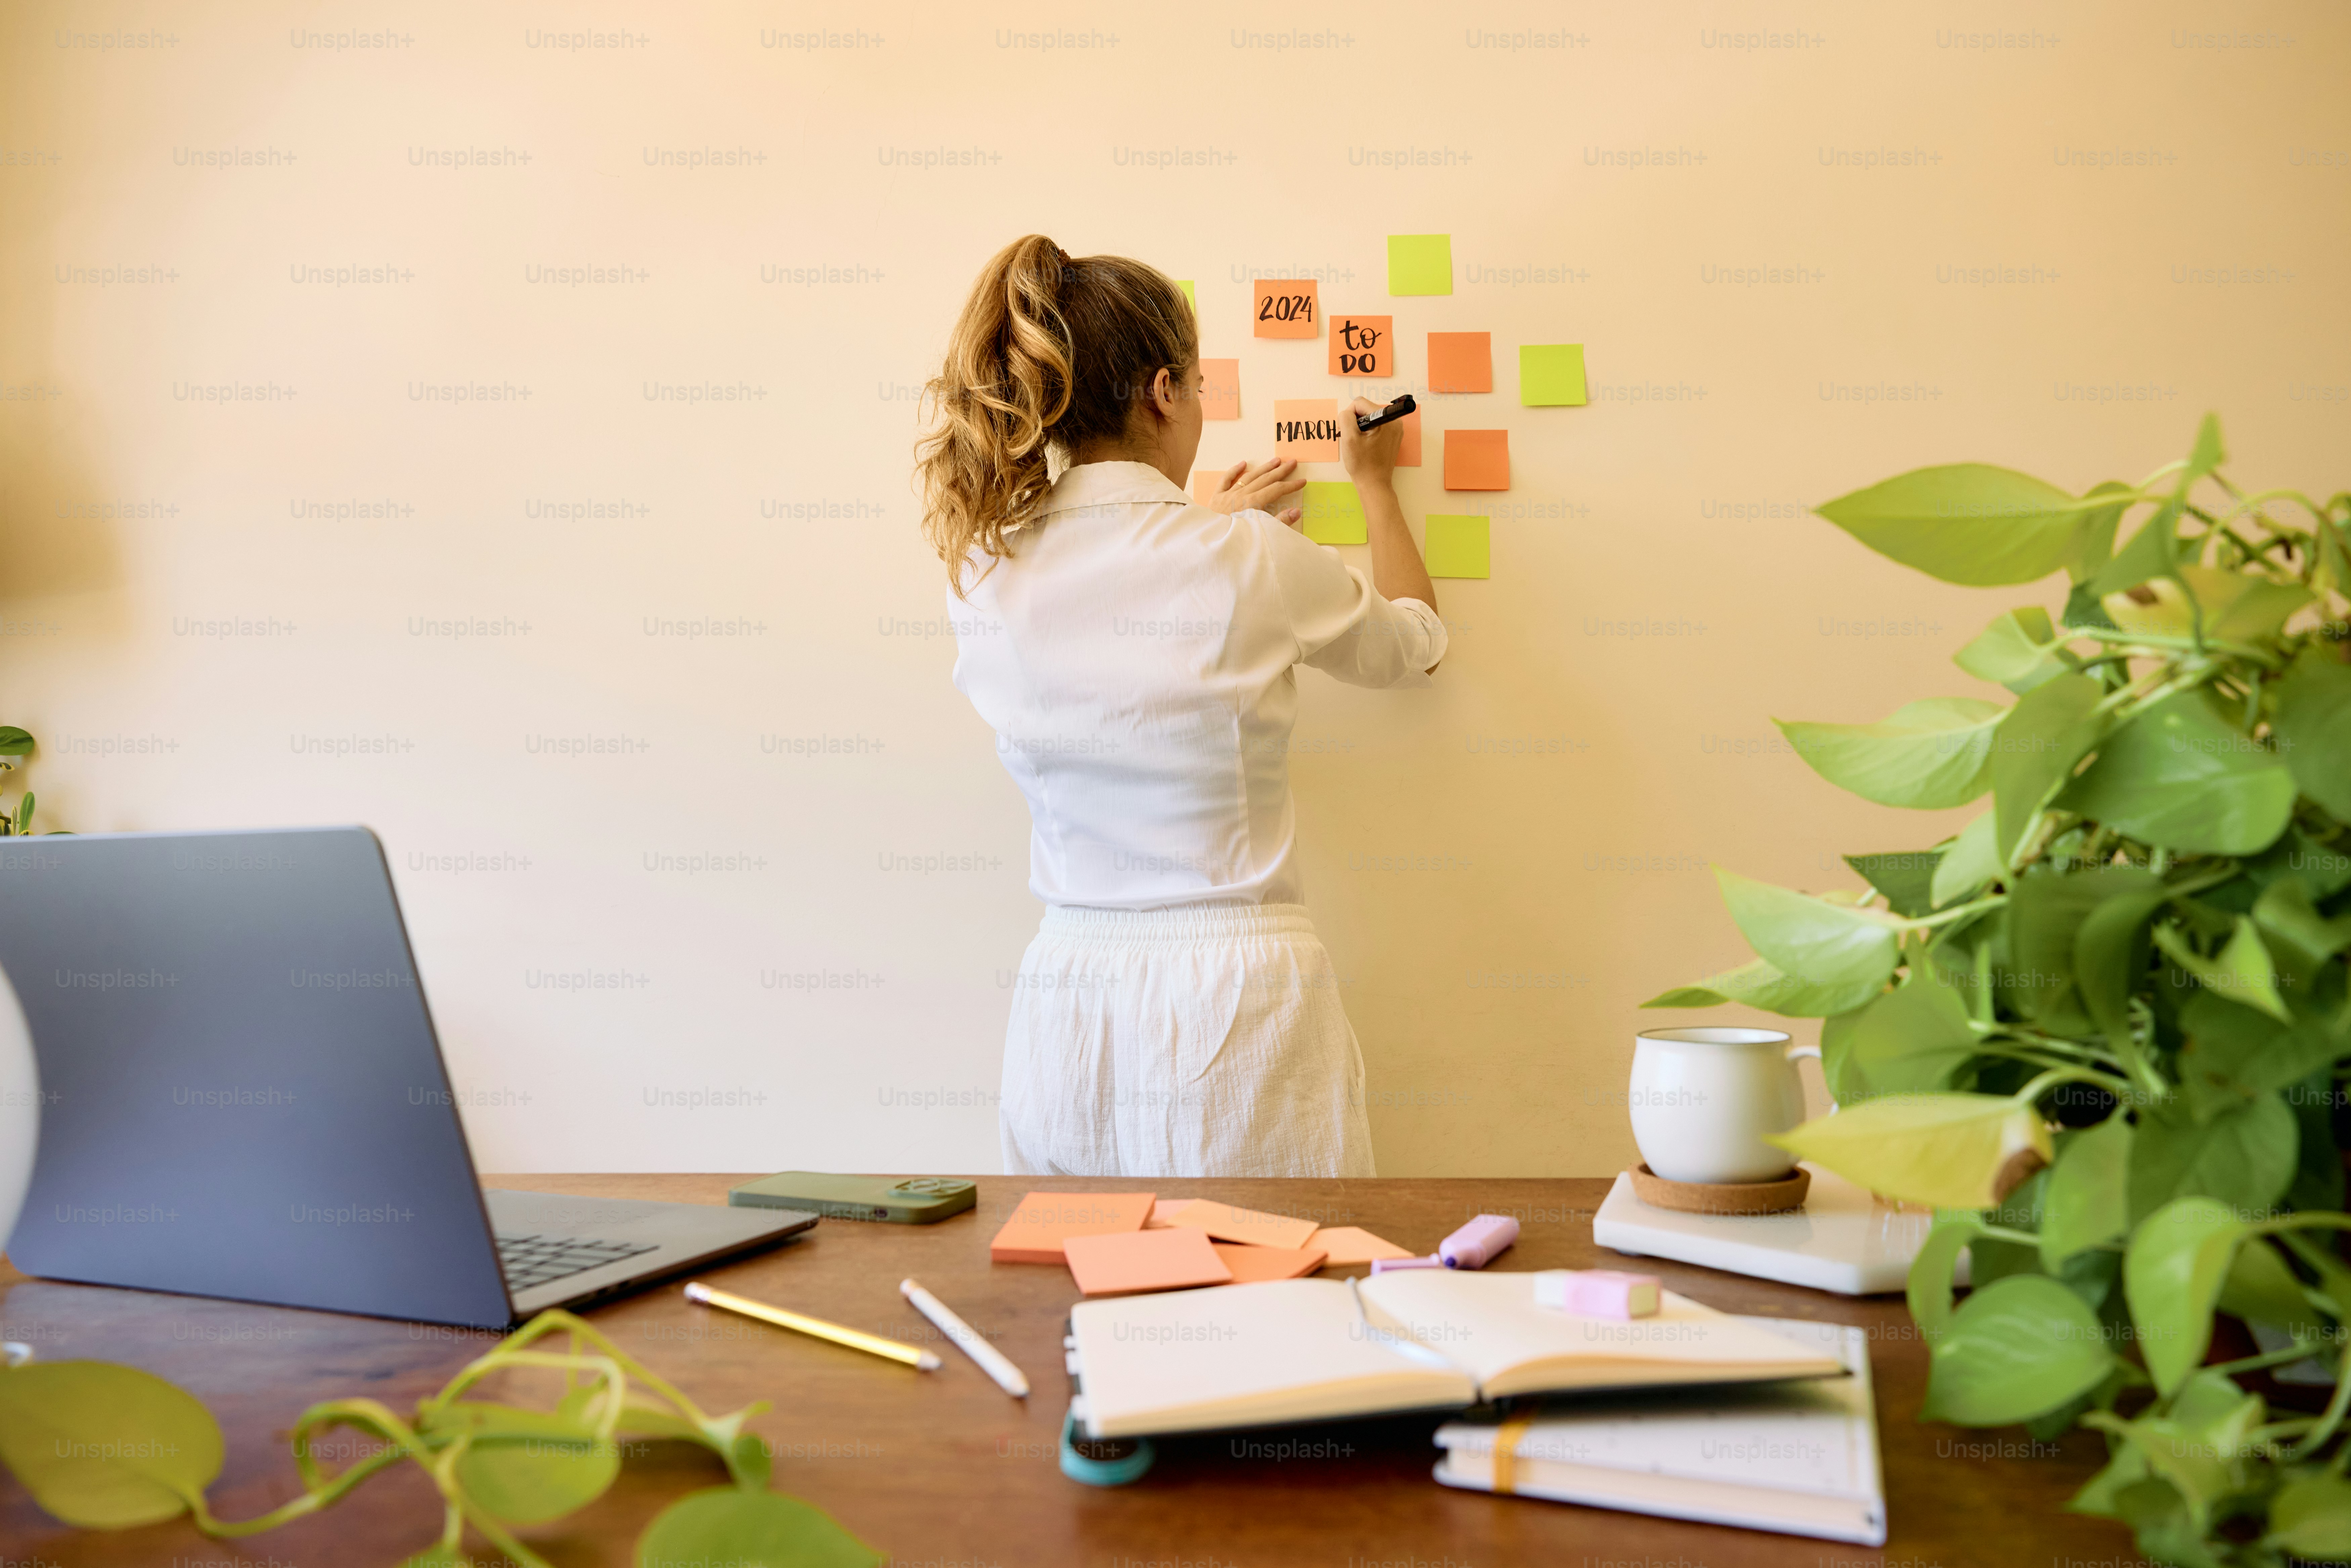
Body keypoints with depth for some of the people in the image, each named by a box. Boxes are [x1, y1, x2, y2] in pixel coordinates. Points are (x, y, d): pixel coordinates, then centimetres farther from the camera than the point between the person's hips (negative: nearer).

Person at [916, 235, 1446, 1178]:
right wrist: (1376, 485, 25)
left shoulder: (984, 576, -1)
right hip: (1233, 996, -4)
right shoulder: (1256, 561, -11)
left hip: (1065, 1002, 5)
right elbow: (1415, 646, 10)